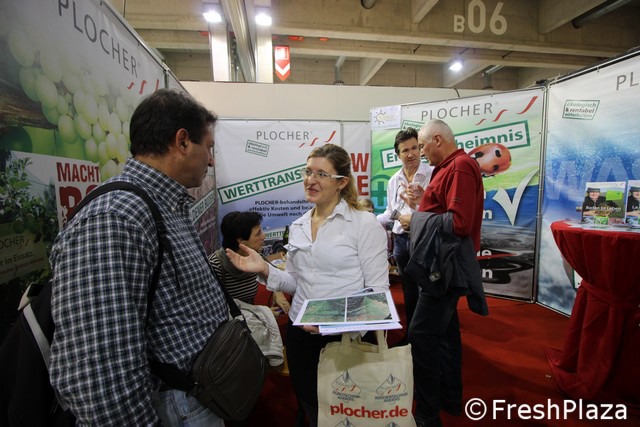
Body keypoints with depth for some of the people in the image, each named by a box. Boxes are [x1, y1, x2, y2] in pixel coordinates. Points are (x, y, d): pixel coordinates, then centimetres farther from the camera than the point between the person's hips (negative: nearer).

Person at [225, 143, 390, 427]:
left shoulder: (364, 224, -12)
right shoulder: (297, 227, 5)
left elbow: (377, 290, -12)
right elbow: (296, 284, 11)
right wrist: (265, 269, -5)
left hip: (348, 336, -4)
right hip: (300, 333, 5)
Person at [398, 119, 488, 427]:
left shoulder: (460, 167, -16)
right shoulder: (449, 167, 14)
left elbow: (459, 223, -24)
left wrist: (416, 220, -14)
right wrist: (421, 207, 6)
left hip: (447, 265, -10)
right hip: (442, 264, 11)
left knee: (421, 335, -7)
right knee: (445, 331, 19)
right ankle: (450, 398, 35)